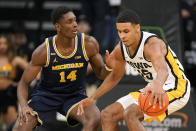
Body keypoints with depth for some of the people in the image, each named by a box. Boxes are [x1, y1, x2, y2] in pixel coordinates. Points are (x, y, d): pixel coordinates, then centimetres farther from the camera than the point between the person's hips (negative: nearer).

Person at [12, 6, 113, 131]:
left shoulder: (89, 44, -15)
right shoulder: (44, 51, -20)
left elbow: (100, 74, -1)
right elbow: (24, 82, -11)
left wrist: (108, 67, -26)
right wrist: (23, 106, -30)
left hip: (75, 95, 1)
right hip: (46, 95, -1)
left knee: (95, 119, -29)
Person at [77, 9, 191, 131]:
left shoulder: (152, 44, -28)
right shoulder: (120, 50, -3)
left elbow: (162, 69, -50)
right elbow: (115, 77, 17)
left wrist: (158, 85, -73)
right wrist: (92, 98, 10)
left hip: (175, 89, -9)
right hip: (154, 88, 9)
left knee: (130, 114, -29)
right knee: (107, 116, 2)